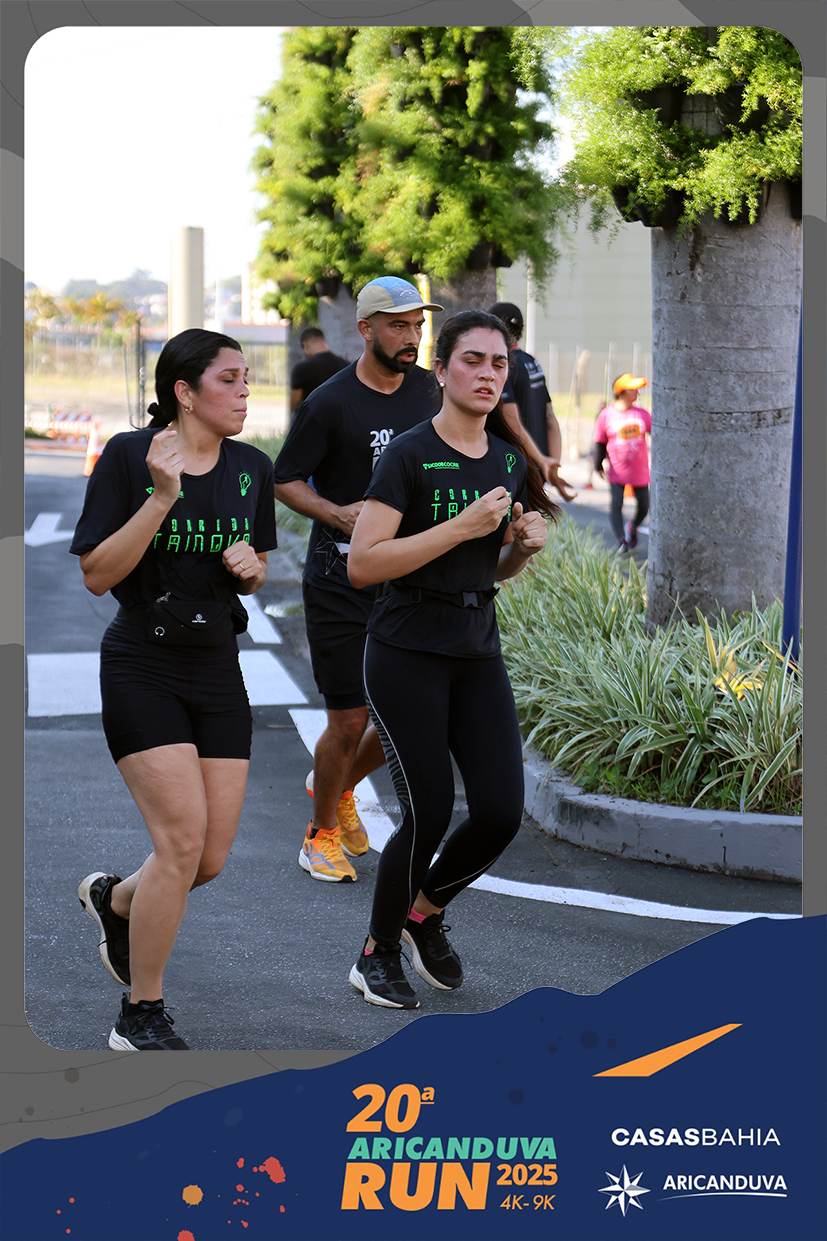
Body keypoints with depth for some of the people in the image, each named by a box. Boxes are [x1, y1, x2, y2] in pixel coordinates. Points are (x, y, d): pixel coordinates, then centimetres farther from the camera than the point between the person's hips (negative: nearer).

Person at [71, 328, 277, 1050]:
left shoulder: (252, 469, 6)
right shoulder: (128, 457, -10)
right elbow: (97, 575, -14)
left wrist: (250, 565, -5)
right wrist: (162, 499, -24)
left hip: (217, 672, 6)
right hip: (142, 670, -5)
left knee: (212, 857, 3)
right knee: (183, 838, -16)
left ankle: (114, 900, 38)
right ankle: (141, 1018, 0)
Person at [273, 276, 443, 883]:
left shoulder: (426, 389, 7)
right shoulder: (330, 402, -10)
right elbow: (285, 480, -4)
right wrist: (338, 514, -20)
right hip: (340, 579, -5)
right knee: (350, 721, -3)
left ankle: (340, 788, 33)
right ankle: (322, 833, 20)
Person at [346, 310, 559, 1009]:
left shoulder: (510, 461, 9)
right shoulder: (409, 455, -11)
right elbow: (362, 565, -19)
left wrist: (526, 544, -1)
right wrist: (461, 526, -22)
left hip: (479, 651, 6)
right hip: (408, 653, -6)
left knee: (502, 812, -4)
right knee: (429, 814, -8)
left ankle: (426, 910, 24)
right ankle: (377, 952, 15)